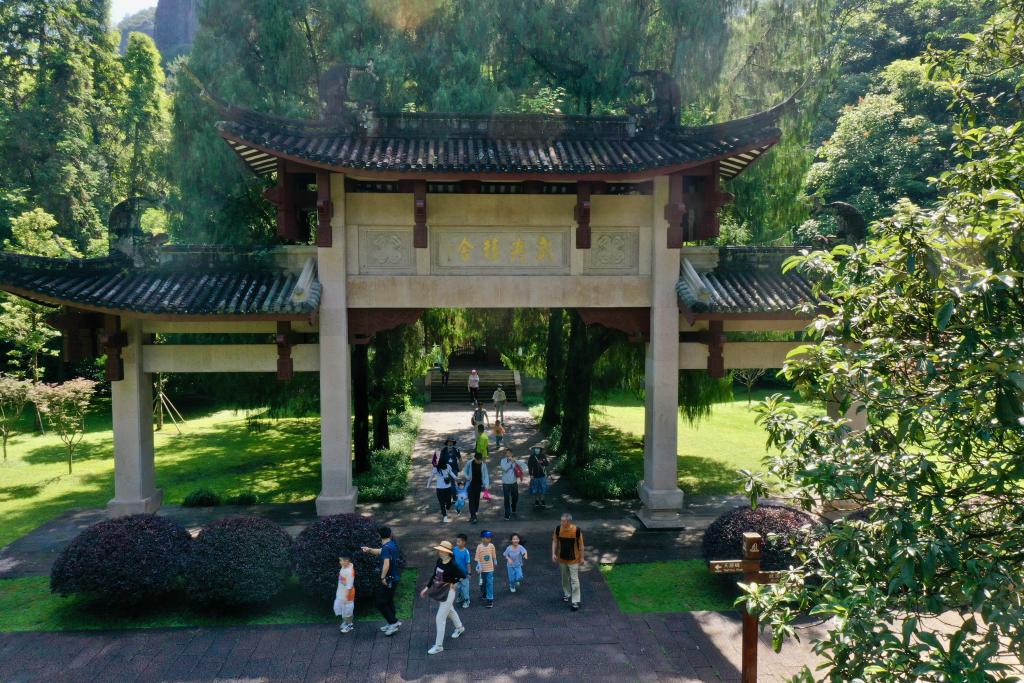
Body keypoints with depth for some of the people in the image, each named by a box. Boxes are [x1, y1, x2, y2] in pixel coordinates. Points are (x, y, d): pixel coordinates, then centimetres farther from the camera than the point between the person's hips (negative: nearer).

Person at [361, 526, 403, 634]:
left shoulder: (386, 548, -23)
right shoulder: (393, 544, 5)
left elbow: (386, 564, -34)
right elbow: (380, 552, 20)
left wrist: (383, 577, -25)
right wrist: (370, 550, 8)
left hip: (388, 580, -9)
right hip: (394, 578, 9)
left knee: (380, 602, 1)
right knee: (388, 601, 21)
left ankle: (393, 622, 4)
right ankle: (392, 624, 30)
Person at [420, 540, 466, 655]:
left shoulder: (452, 565, -25)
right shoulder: (439, 561, -4)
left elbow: (463, 575, -18)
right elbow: (434, 575, 6)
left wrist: (453, 583, -10)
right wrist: (426, 588, 6)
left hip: (447, 593, -8)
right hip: (439, 591, 8)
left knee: (440, 618, -4)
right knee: (450, 611, 29)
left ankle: (439, 646, 7)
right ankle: (460, 628, 55)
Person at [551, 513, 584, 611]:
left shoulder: (577, 530, -21)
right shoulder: (558, 528, -13)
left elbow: (581, 544, -9)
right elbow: (555, 541, 1)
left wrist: (582, 557, -3)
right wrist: (553, 553, -5)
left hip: (573, 559, -3)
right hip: (562, 559, 3)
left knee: (574, 580, -2)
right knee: (565, 578, 20)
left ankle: (576, 601, 5)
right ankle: (567, 594, 41)